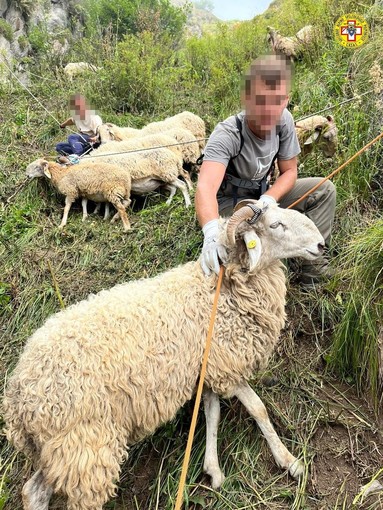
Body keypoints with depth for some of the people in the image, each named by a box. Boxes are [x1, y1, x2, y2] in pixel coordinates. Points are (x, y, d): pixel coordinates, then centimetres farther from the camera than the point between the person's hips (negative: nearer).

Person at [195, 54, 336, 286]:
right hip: (229, 202, -6)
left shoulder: (284, 120, -16)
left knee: (324, 190, -9)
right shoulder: (226, 135, -33)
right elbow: (205, 187, -49)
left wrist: (269, 198, -27)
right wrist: (212, 231, -69)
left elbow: (289, 171, -6)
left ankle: (314, 257, -3)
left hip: (262, 194, 6)